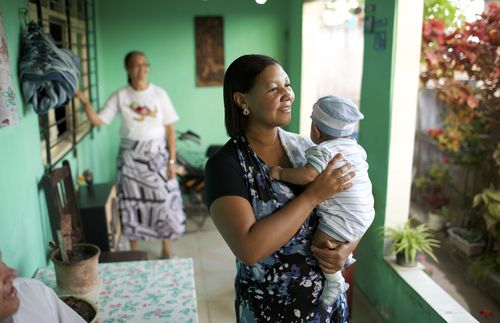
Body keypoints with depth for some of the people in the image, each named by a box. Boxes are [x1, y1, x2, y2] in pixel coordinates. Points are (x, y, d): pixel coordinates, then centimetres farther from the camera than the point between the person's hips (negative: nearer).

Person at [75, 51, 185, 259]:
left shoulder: (159, 94, -3)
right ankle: (133, 251, 23)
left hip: (156, 155, 0)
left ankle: (166, 248, 22)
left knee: (165, 201, 3)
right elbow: (97, 120, -3)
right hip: (130, 156, 0)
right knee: (132, 202, 7)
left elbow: (170, 129, -2)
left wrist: (172, 160, -7)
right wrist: (85, 102, -21)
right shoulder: (120, 96, -1)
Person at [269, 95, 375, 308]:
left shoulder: (322, 150, -18)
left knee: (320, 243, -11)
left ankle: (334, 281, -4)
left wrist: (280, 173, -21)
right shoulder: (355, 148, 9)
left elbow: (307, 175, -33)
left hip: (345, 216, -10)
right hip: (364, 213, 10)